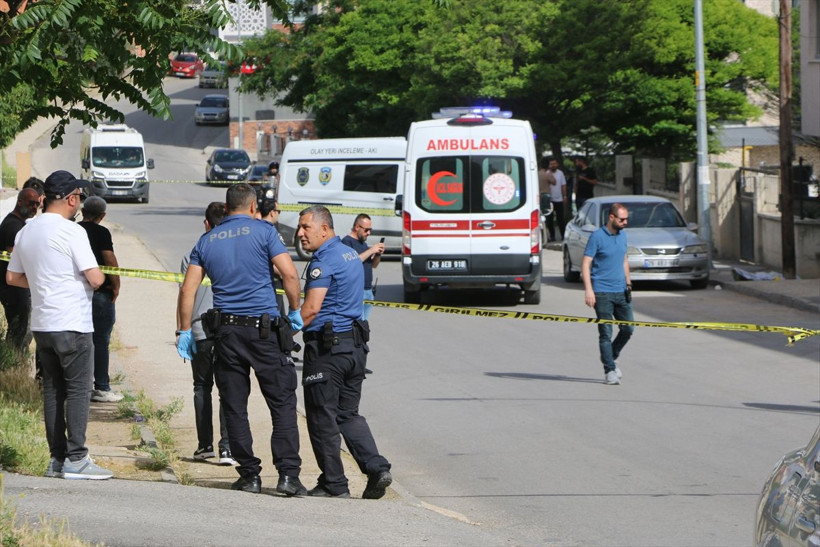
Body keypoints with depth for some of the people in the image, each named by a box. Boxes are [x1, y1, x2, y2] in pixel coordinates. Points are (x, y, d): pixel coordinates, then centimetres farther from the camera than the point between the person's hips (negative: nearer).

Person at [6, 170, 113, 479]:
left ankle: (57, 458, 13)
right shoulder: (71, 232, -14)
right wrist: (98, 277, 4)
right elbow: (96, 279, -18)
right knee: (78, 390, -2)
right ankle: (76, 459, -4)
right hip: (72, 325, -7)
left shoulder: (26, 232, 9)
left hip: (41, 325, 7)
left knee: (52, 390, 11)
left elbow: (12, 277, 17)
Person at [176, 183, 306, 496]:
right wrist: (295, 313, 4)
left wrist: (184, 331, 15)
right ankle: (288, 474, -7)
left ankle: (249, 475, 8)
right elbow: (290, 275, -9)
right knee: (283, 402, 1)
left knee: (234, 406, 9)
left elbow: (188, 289, 8)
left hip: (226, 331, 3)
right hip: (264, 328, -3)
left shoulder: (207, 240, 11)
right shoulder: (263, 232, 0)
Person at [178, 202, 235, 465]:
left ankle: (205, 444, 14)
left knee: (202, 387, 13)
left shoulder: (192, 257, -1)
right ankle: (227, 447, -8)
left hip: (200, 331, 0)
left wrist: (181, 331, 9)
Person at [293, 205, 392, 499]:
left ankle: (334, 484, 3)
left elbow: (311, 308, -20)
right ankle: (377, 468, -2)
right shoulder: (352, 255, 15)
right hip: (355, 345, 9)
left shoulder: (325, 260, -14)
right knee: (348, 414, 14)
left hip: (327, 347, -9)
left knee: (322, 419, 0)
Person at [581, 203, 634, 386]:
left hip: (621, 291, 6)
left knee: (628, 329, 7)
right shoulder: (597, 237, -10)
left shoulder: (622, 235, 11)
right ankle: (609, 370, 1)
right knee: (606, 333, -3)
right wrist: (588, 290, -19)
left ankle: (612, 358, 27)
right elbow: (585, 264, -12)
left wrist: (628, 283, 20)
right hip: (602, 293, -6)